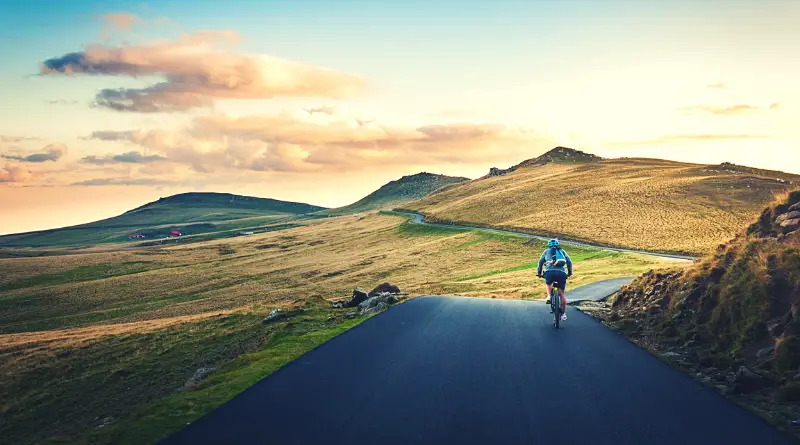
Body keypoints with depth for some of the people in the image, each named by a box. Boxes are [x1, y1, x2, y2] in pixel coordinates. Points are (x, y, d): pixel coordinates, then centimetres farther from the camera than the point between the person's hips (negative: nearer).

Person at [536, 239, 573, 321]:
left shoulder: (547, 251, 24)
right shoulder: (562, 251, 27)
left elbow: (540, 262, 26)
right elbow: (569, 262, 24)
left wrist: (539, 273, 35)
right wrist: (569, 273, 34)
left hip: (550, 272, -1)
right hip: (562, 273, 1)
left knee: (548, 283, 32)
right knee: (562, 293, 8)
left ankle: (549, 297, 9)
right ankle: (563, 314, 6)